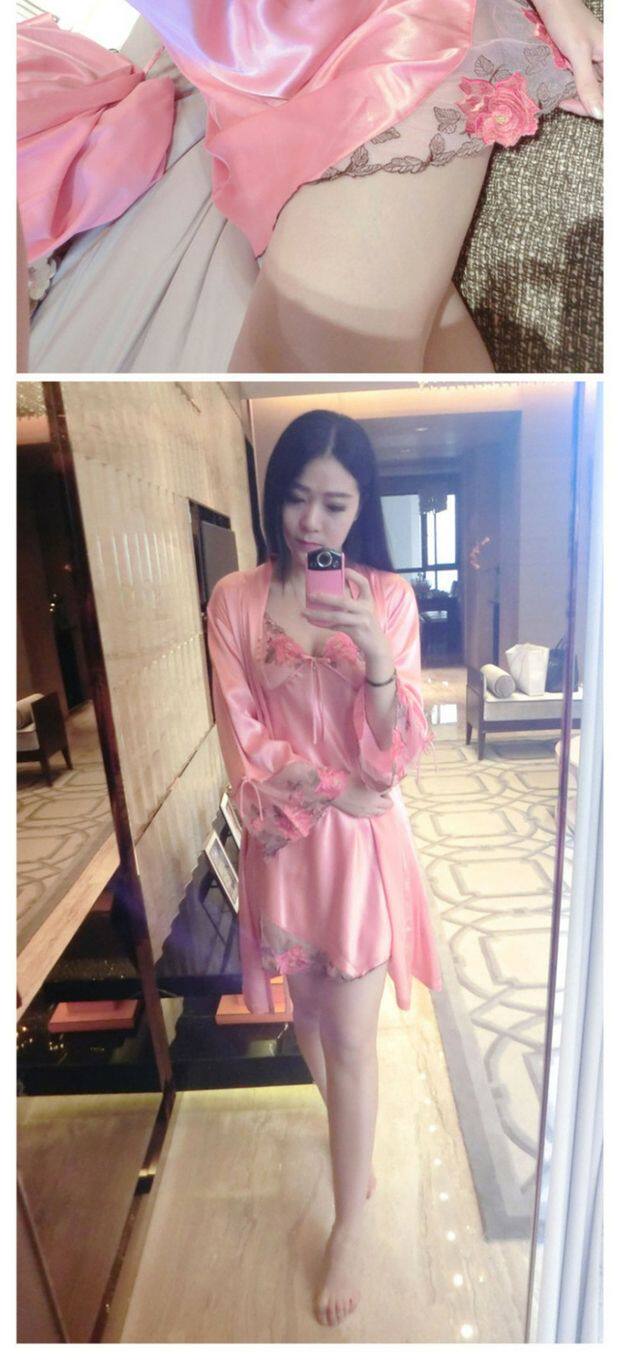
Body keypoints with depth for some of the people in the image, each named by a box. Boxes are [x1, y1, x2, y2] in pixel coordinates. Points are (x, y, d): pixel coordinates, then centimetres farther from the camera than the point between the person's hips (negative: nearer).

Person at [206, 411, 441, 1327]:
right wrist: (335, 793, -12)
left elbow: (398, 752, -12)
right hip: (286, 842, 2)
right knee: (309, 1012, 24)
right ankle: (353, 1138, 57)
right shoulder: (235, 601, -4)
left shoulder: (389, 597, -6)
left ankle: (348, 1228, 40)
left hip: (364, 845, -1)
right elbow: (245, 745, -7)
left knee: (351, 1037, 11)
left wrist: (378, 658, -29)